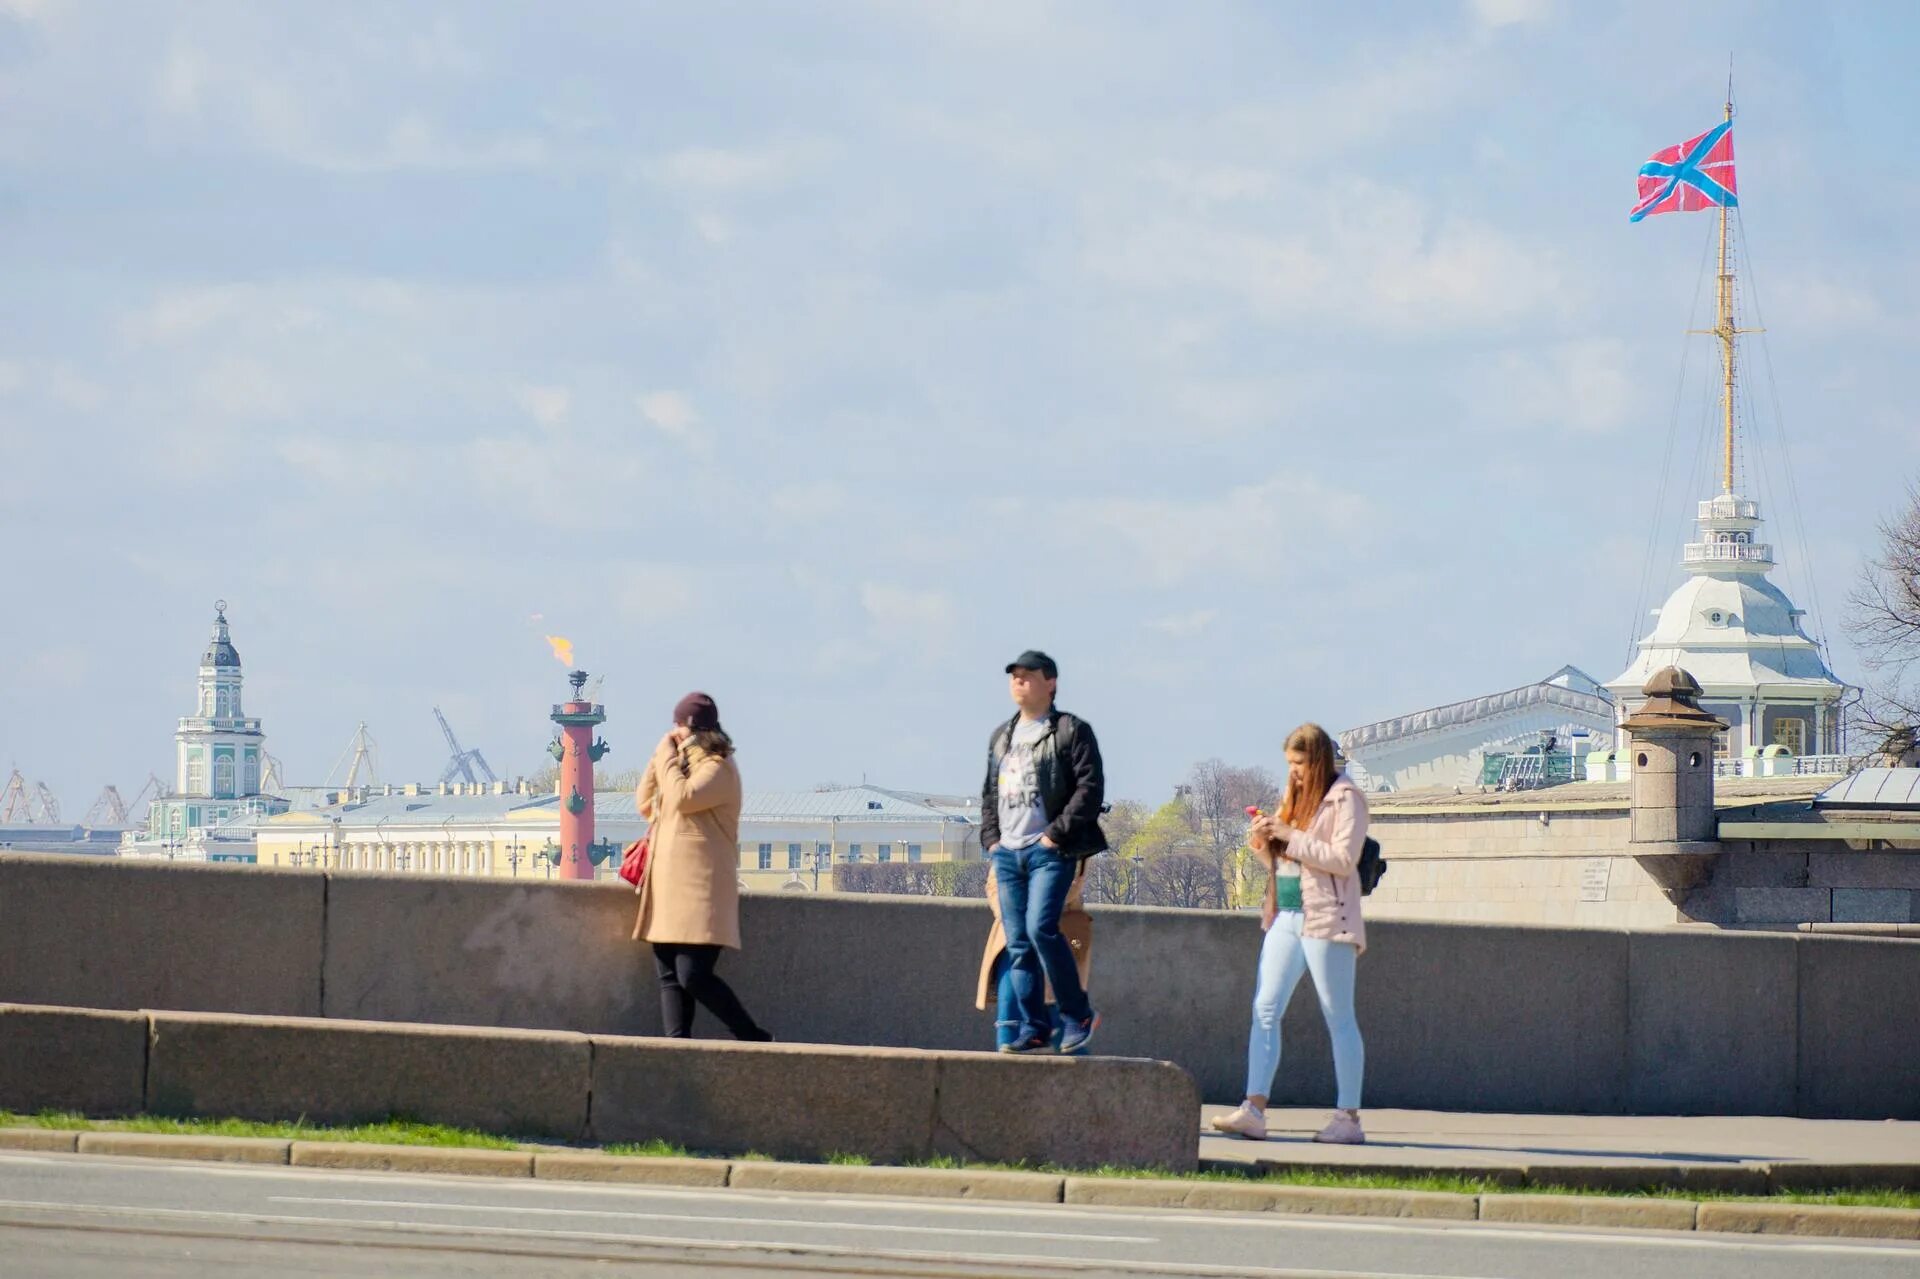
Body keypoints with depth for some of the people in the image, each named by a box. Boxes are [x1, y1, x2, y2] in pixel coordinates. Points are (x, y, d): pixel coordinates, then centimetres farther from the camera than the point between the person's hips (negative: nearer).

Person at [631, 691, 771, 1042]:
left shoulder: (718, 768, -4)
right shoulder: (683, 766, 24)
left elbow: (683, 799, -19)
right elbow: (646, 805, 23)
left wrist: (667, 755, -5)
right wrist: (659, 757, 15)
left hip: (699, 890, -9)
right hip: (668, 888, 9)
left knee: (694, 976, -16)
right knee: (670, 978, -2)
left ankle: (753, 1039, -5)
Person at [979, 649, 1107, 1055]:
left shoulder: (1071, 731, 0)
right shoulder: (1001, 737, 20)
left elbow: (1090, 788, -9)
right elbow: (989, 793, 26)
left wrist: (1057, 834, -15)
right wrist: (990, 838, 11)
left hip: (1049, 850, -7)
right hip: (1007, 852, 7)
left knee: (1041, 927, -21)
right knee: (1018, 943, 1)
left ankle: (1078, 1013, -7)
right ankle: (1034, 1029, 4)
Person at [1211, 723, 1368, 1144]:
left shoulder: (1344, 799, -5)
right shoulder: (1295, 798, 18)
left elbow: (1344, 859, -15)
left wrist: (1289, 837, -15)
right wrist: (1264, 844, 4)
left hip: (1326, 919, -8)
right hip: (1287, 917, 8)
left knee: (1339, 1019, -2)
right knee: (1265, 1010, -3)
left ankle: (1348, 1118, 1)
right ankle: (1254, 1109, -8)